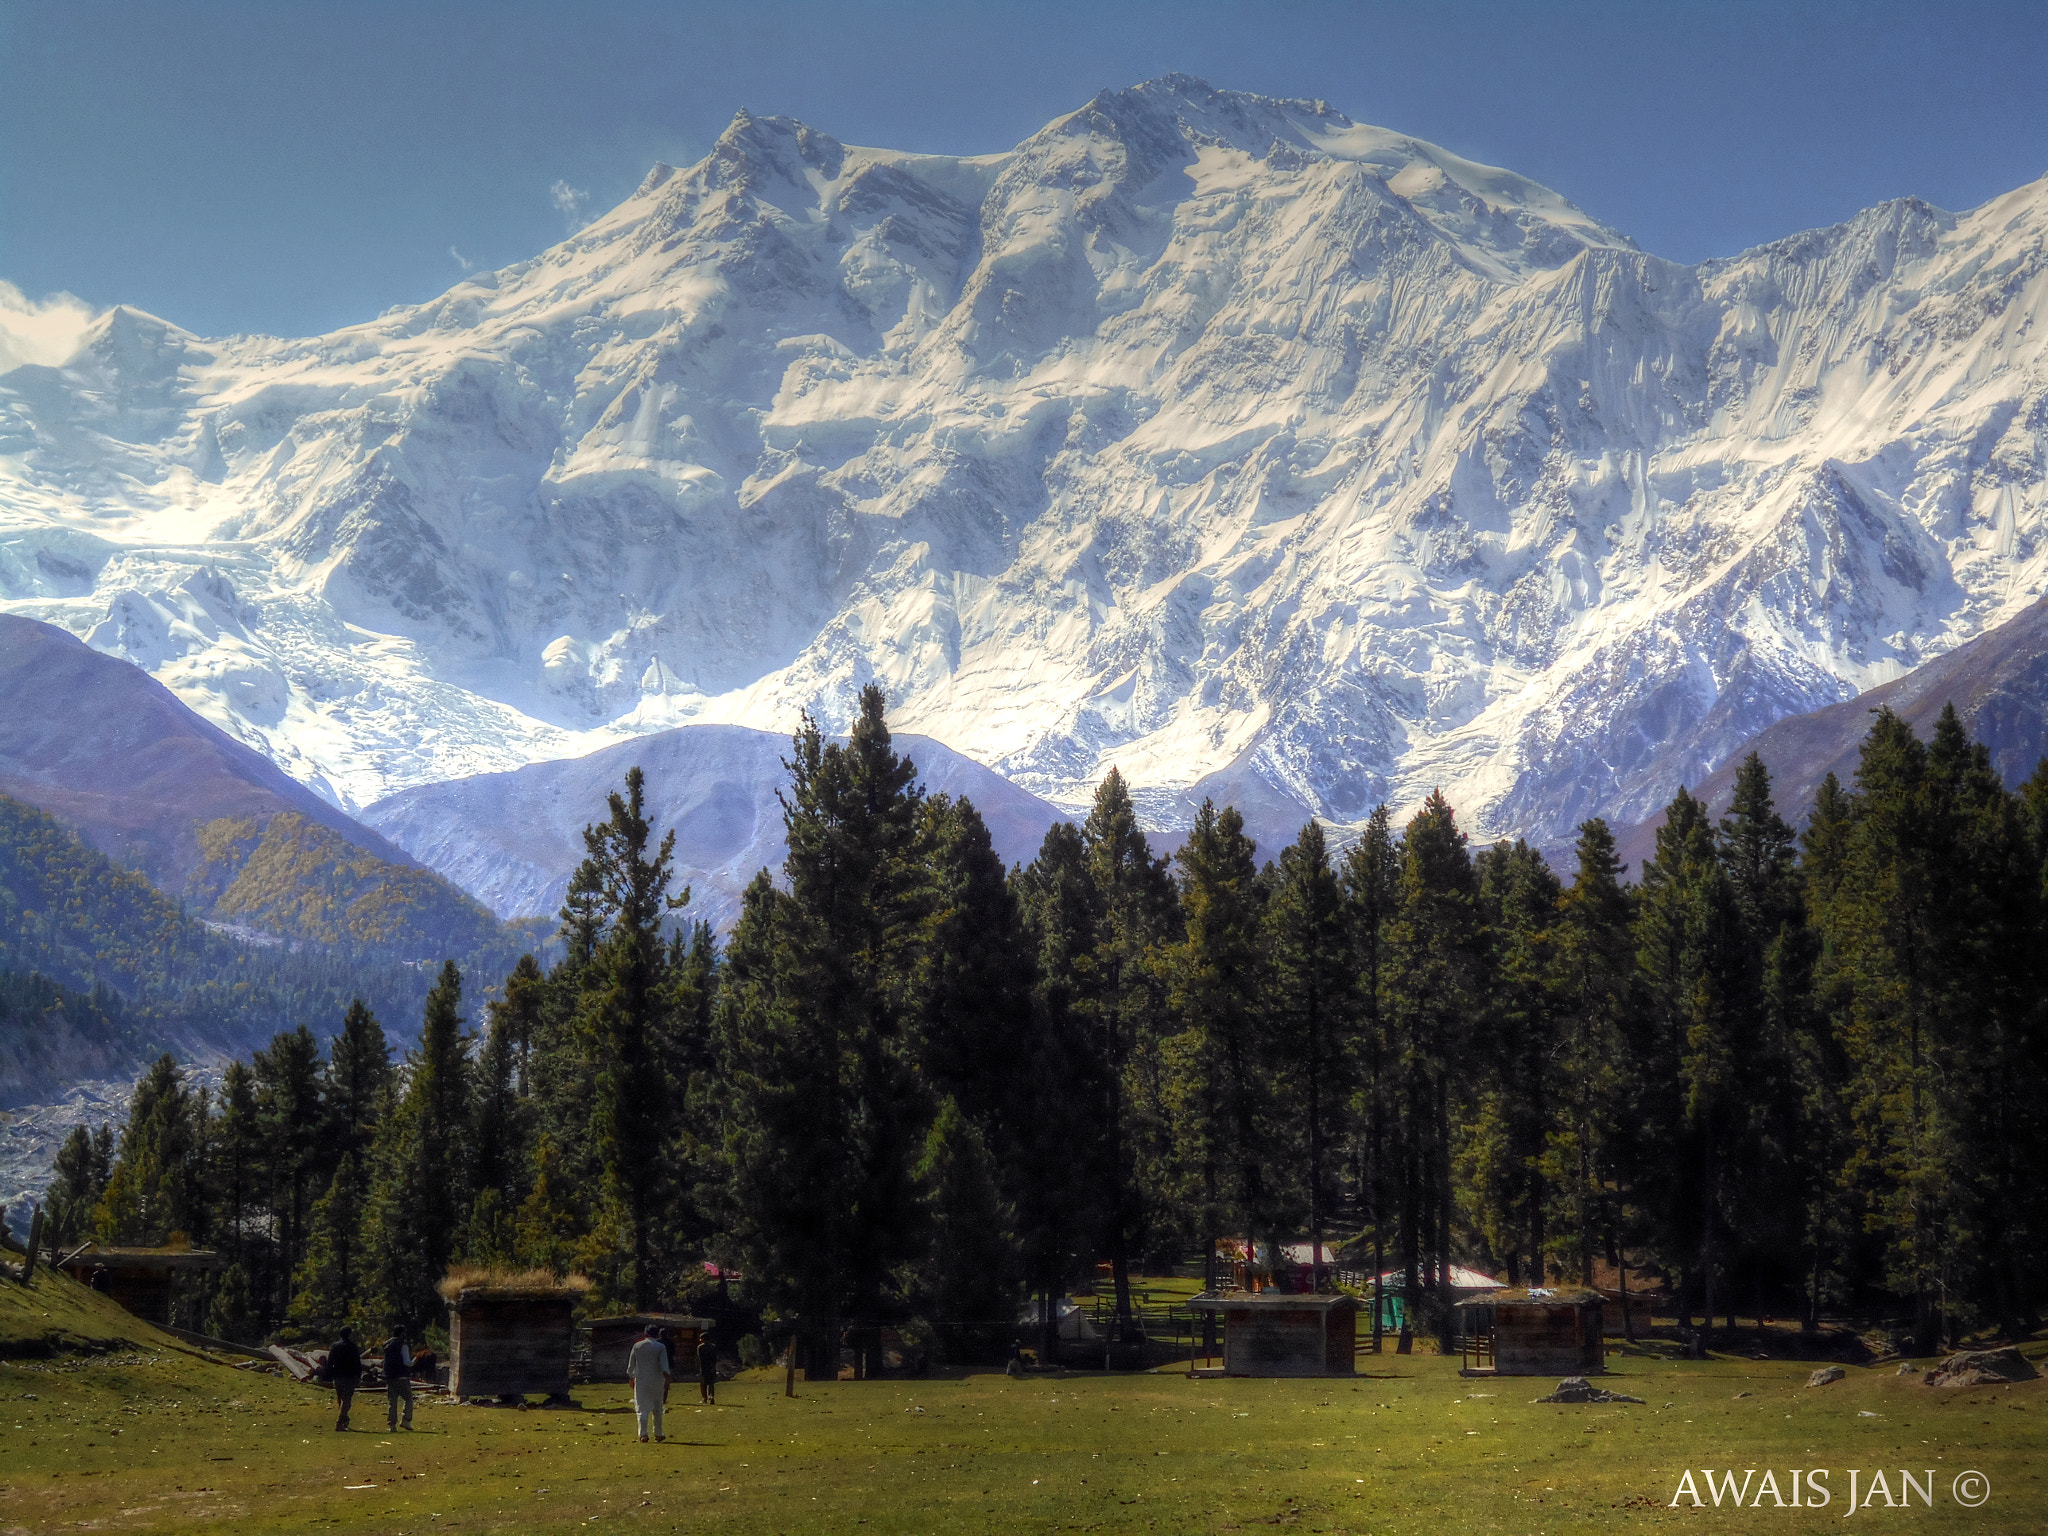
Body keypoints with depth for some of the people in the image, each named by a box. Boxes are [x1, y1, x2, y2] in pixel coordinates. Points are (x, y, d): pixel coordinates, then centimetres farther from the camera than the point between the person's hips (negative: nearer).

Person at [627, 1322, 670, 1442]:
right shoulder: (660, 1347, -2)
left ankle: (643, 1433, -20)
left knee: (642, 1408, -3)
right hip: (657, 1381, 0)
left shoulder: (637, 1346, 2)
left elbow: (630, 1366, 8)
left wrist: (631, 1377, 24)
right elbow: (664, 1367, -10)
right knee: (657, 1408, 15)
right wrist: (667, 1382, -10)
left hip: (640, 1380, 0)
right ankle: (658, 1433, 23)